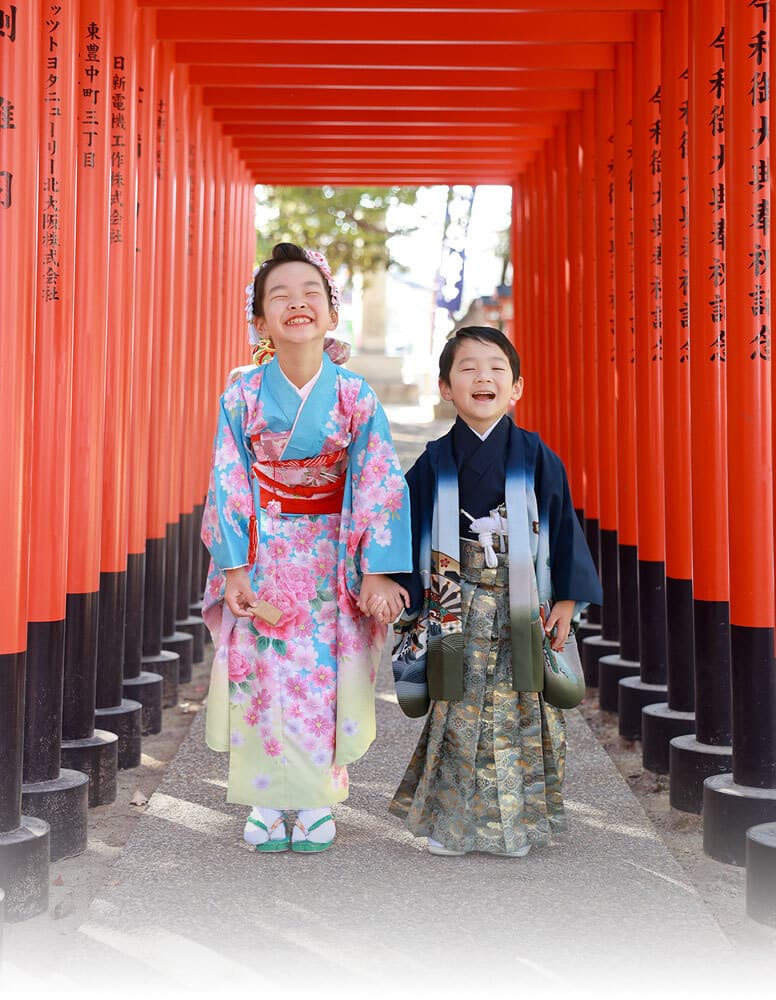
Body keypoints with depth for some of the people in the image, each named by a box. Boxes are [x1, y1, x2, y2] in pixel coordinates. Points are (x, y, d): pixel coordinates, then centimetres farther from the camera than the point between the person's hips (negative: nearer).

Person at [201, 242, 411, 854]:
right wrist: (235, 567, -11)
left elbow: (379, 483, -9)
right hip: (262, 555, 1)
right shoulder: (244, 392, -8)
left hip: (332, 558, 0)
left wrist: (377, 571, -13)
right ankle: (267, 798, 17)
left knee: (326, 675, 2)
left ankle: (319, 797, 19)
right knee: (260, 672, 1)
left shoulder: (355, 396, -10)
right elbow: (229, 481, -6)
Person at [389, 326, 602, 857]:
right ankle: (451, 821, 18)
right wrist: (412, 606, 2)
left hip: (520, 610, 0)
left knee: (517, 712, 5)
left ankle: (514, 821, 19)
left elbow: (563, 527, 1)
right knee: (457, 713, 5)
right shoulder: (435, 462, 0)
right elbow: (413, 533, 5)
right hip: (455, 609, 0)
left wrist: (565, 599, -3)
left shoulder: (536, 457, -1)